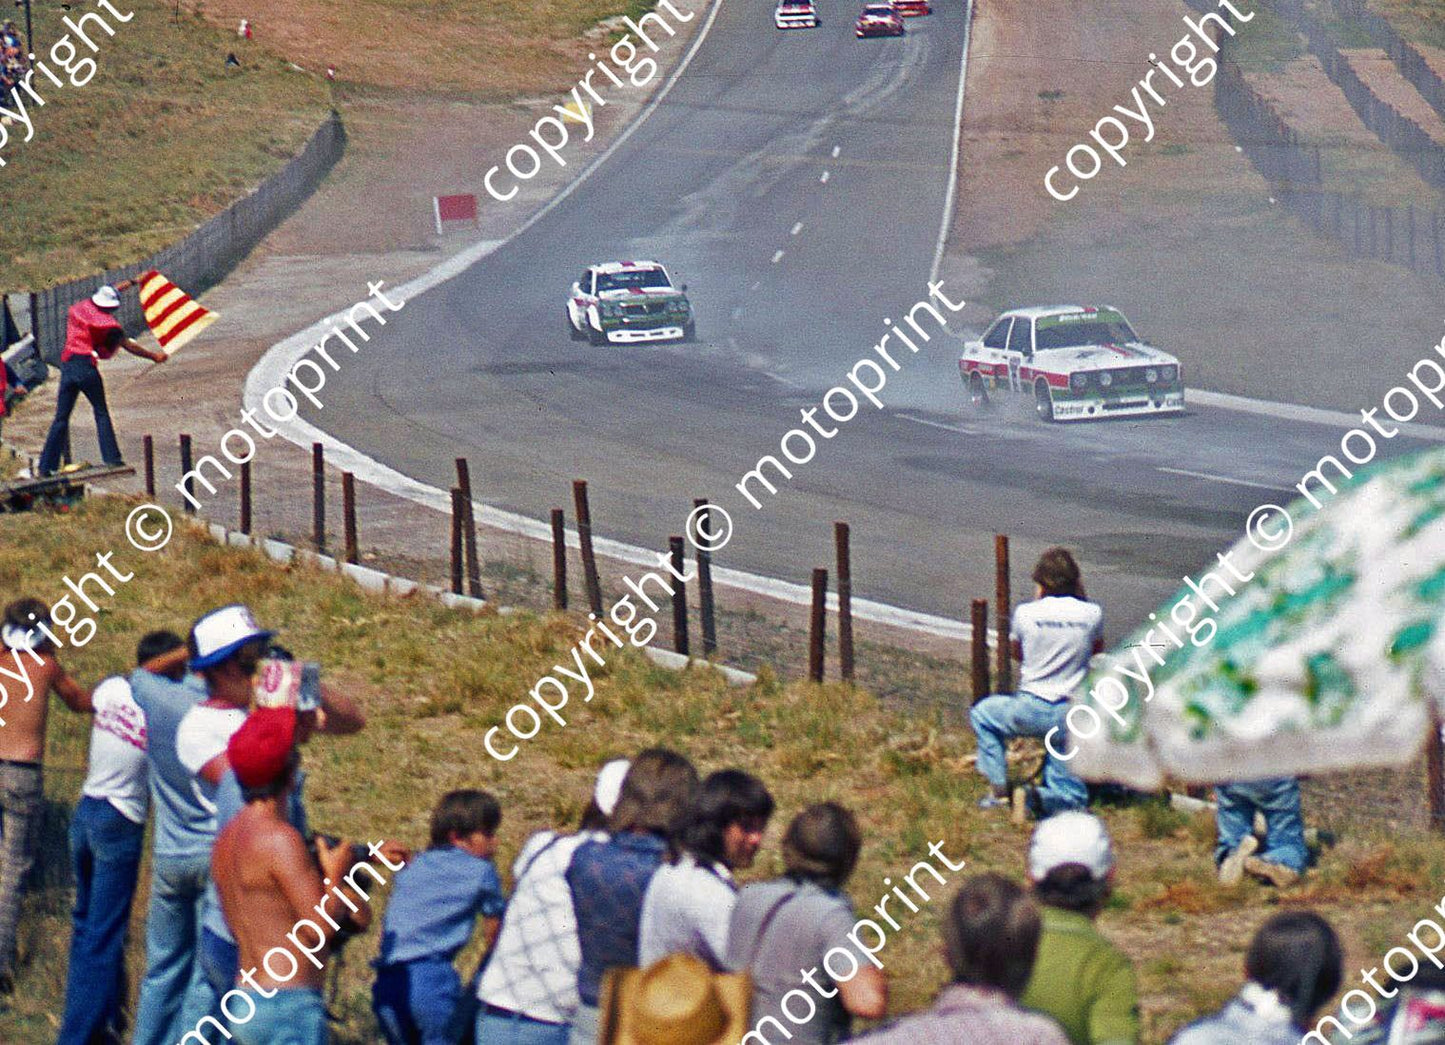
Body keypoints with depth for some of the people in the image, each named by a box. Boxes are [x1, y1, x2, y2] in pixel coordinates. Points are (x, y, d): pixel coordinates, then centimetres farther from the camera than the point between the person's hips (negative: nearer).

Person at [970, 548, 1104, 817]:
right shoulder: (1092, 614, -4)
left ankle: (998, 789, 18)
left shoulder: (1026, 613, -7)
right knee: (1072, 795, 12)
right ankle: (1044, 799, -23)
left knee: (982, 713, 30)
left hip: (1031, 710, -1)